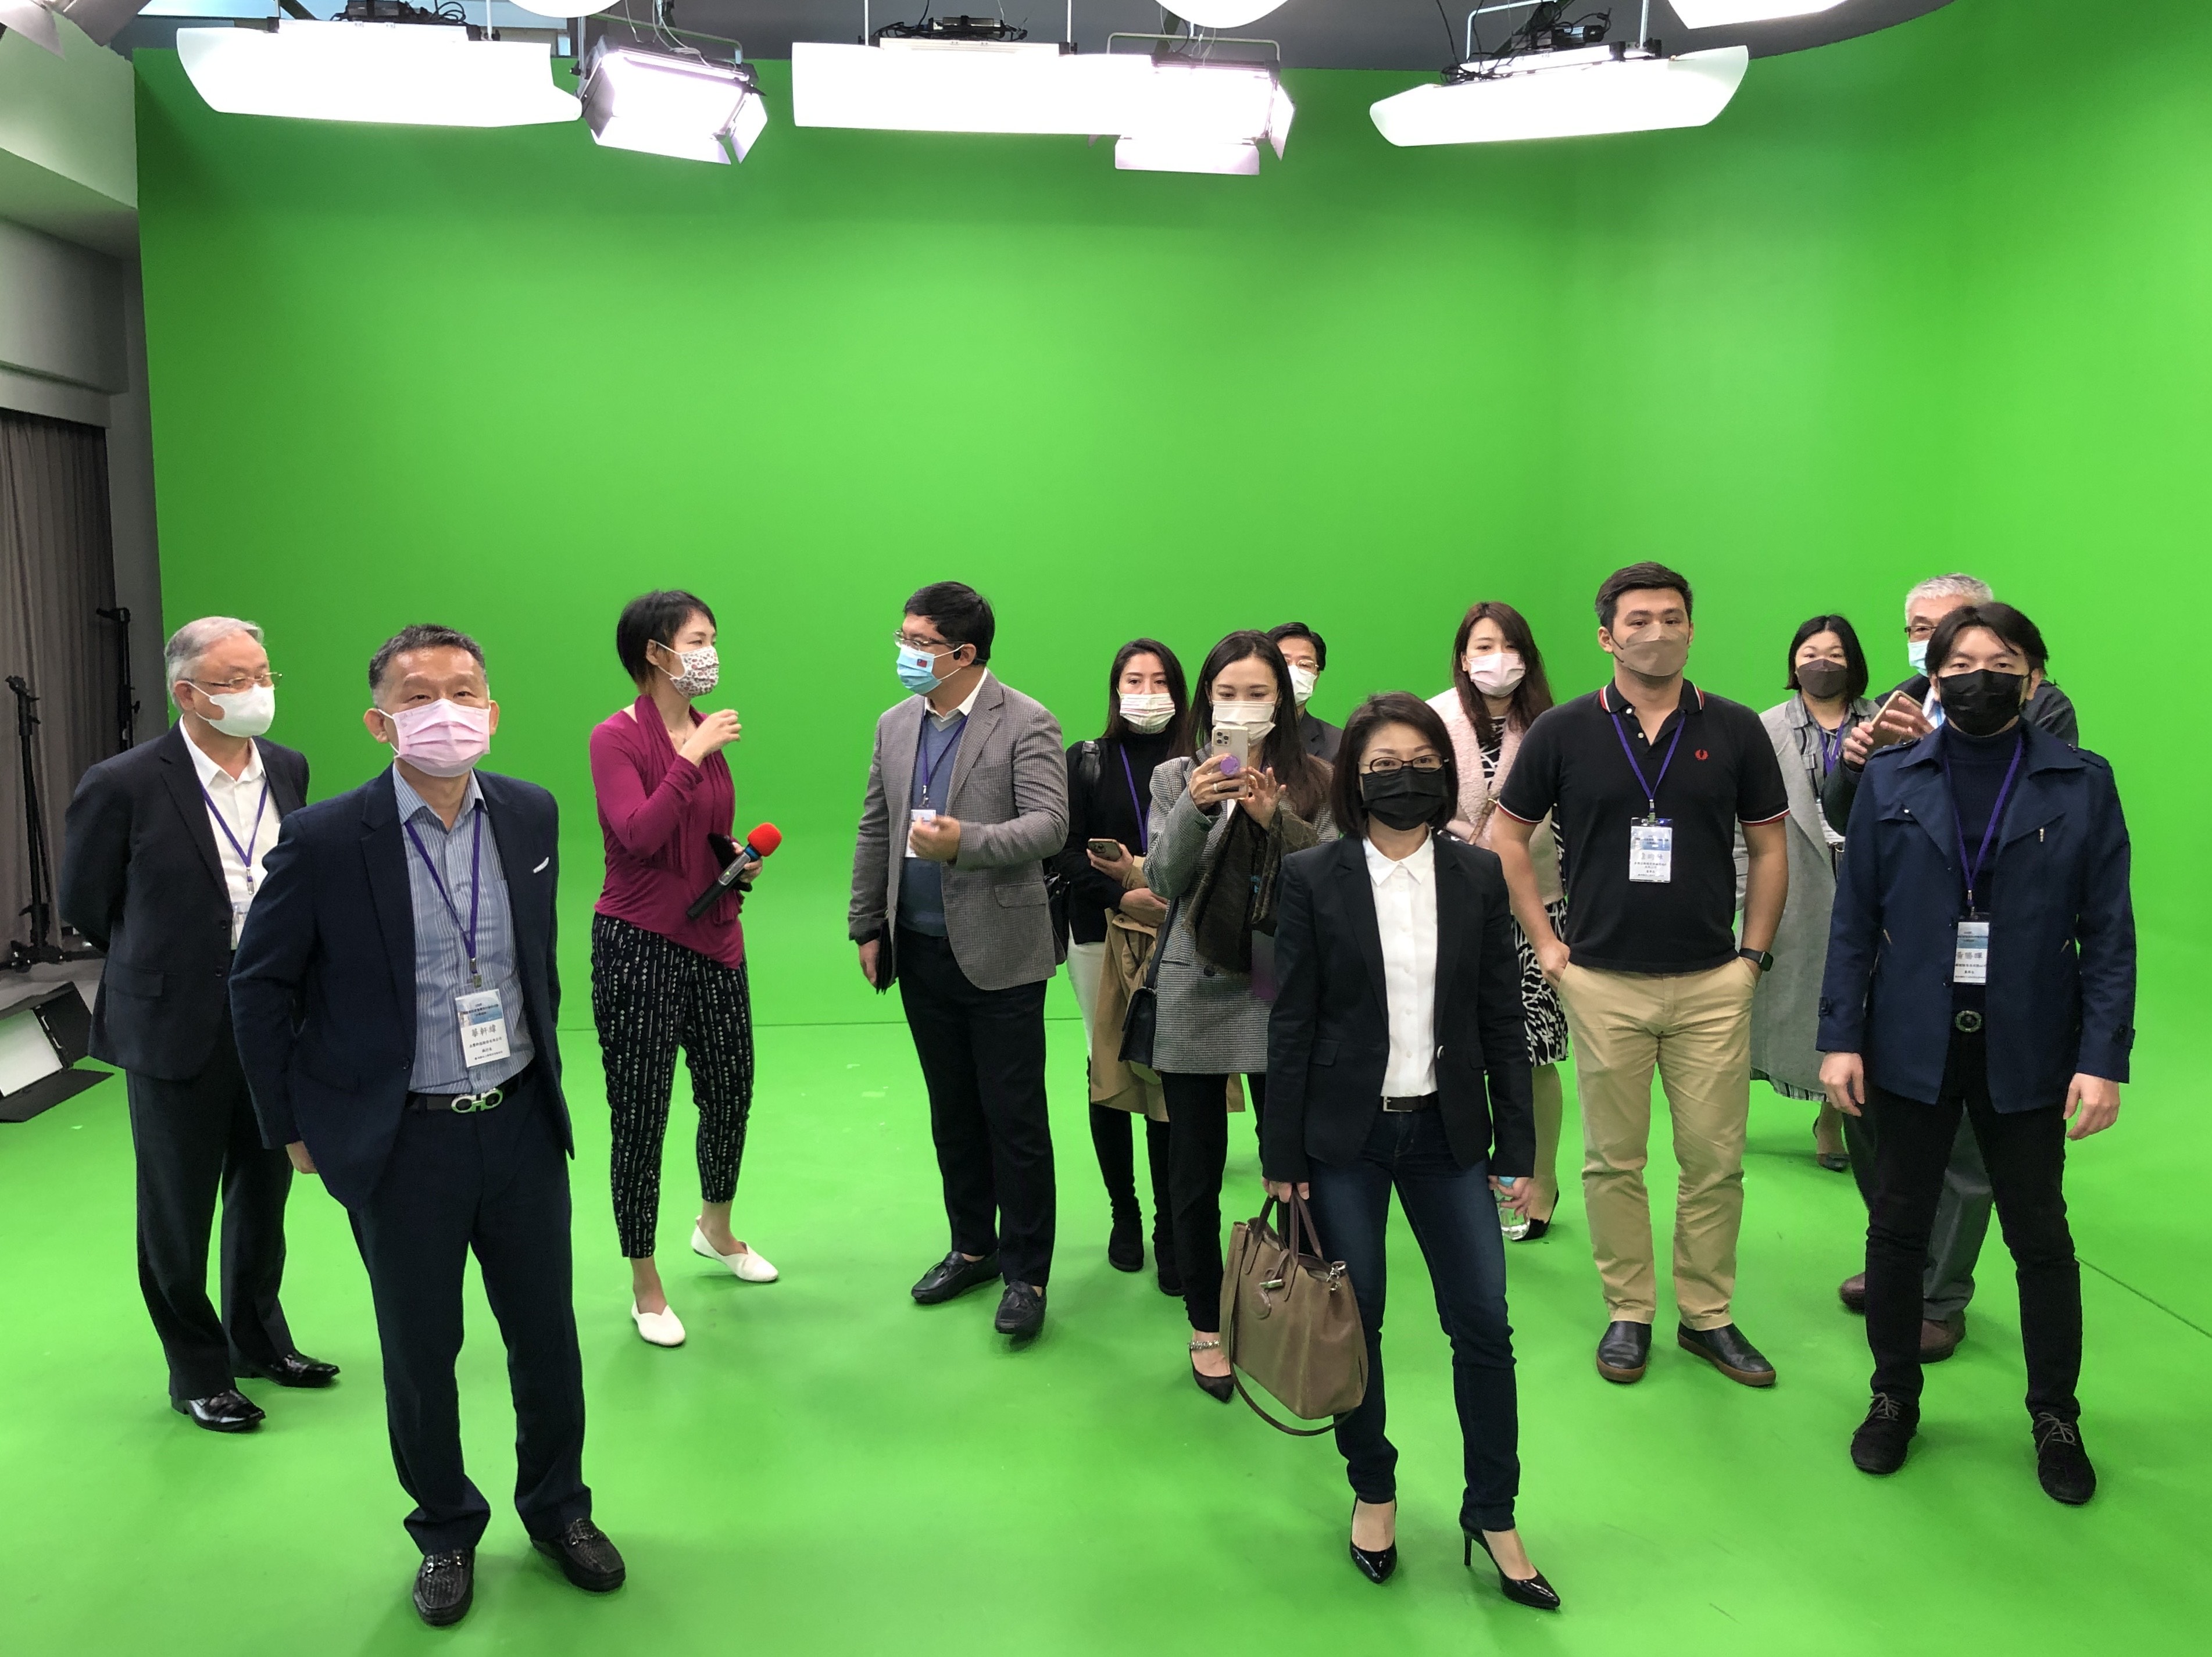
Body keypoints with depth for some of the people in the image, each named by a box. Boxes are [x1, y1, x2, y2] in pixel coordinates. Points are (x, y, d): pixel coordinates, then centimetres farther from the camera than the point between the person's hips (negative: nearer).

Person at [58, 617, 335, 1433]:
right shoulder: (123, 785, -16)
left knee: (264, 1192, 19)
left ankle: (258, 1338, 39)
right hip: (179, 1030, -5)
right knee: (178, 1212, 10)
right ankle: (196, 1372, 28)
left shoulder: (288, 769, 0)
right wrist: (164, 964, 8)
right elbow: (84, 905, -3)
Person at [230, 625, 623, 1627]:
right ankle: (447, 1533, 36)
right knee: (421, 1354, 13)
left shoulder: (530, 814, -3)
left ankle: (557, 1509, 38)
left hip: (524, 1127, 3)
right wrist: (295, 1128, 0)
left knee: (547, 1336, 15)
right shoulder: (325, 841, -15)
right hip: (402, 1143, -3)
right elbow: (259, 990, -3)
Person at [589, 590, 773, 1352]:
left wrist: (741, 860, 1)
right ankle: (646, 1288, 19)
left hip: (713, 941, 7)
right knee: (640, 1117, 3)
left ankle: (717, 1229, 45)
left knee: (731, 1094, 18)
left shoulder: (706, 733, 7)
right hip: (640, 946, -7)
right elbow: (638, 834, -26)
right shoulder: (616, 738, -12)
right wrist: (692, 759, -25)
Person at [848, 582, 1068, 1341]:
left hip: (1000, 955, -6)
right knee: (952, 1113, 16)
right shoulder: (895, 725, 10)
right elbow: (874, 832, 15)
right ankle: (973, 1248, 31)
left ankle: (1025, 1274, 13)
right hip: (920, 951, 6)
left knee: (1015, 1120, 1)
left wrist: (964, 843, -31)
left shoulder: (1026, 724, -10)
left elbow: (1049, 826, -18)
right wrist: (867, 926, 13)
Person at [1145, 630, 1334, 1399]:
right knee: (1196, 1171, 7)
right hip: (1197, 995, 1)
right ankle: (1205, 1326, 23)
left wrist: (1274, 817, -20)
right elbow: (1164, 883, -5)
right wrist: (1195, 809, -20)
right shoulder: (1176, 778, 5)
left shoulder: (1314, 780, 4)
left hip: (1284, 989, 0)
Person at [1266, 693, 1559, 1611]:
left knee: (1484, 1323, 1)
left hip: (1448, 1131, 2)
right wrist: (1281, 1155, -4)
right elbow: (1291, 1024, -4)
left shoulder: (1479, 875, 1)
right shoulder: (1313, 878, -5)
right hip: (1345, 1133, -1)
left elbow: (1502, 1018, 4)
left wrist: (1518, 1147, 2)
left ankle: (1492, 1515, 20)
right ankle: (1373, 1492, 31)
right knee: (1354, 1321, 8)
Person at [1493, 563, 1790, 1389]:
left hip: (1712, 982, 1)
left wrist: (1754, 952, 2)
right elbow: (1509, 838, 6)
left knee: (1715, 1160, 6)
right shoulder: (1563, 731, 0)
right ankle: (1628, 1313, 22)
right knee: (1613, 1160, 8)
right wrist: (1546, 942, 1)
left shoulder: (1735, 730, 2)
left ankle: (1708, 1315, 22)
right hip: (1602, 981, 0)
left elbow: (1770, 847, 9)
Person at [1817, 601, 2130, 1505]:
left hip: (2027, 1051, -1)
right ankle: (1894, 1398, 28)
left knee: (2041, 1238, 10)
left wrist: (2103, 1059, -9)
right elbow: (1854, 916, 2)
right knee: (1896, 1228, 10)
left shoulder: (2082, 784, -1)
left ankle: (2056, 1417, 29)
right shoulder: (1890, 778, 2)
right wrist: (1841, 1038, -4)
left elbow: (2109, 932, -2)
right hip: (1912, 1048, 1)